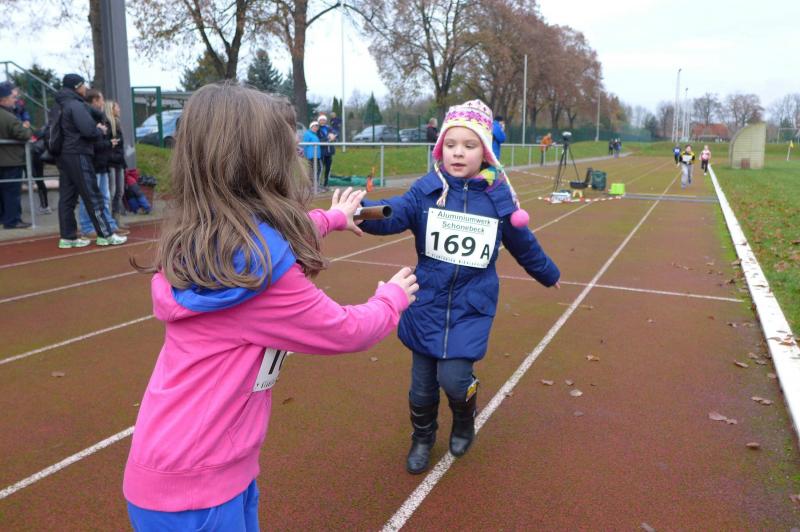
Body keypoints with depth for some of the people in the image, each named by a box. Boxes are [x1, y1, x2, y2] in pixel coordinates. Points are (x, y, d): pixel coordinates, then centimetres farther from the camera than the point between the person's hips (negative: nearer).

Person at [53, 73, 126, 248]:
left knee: (67, 197, 8)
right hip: (78, 155, -9)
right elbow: (89, 130, -23)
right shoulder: (76, 105, -12)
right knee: (93, 197, -4)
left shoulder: (58, 106, 16)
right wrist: (100, 130, 1)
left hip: (63, 155, 9)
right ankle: (105, 235, 0)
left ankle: (68, 237, 10)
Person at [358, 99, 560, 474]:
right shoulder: (427, 189, -6)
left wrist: (550, 275, 26)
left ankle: (465, 422, 27)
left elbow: (524, 244, 12)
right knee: (422, 383, 10)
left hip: (472, 307, -1)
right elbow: (392, 214, -22)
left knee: (453, 378, -11)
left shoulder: (498, 196, -3)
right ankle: (422, 439, 40)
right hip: (428, 303, 1)